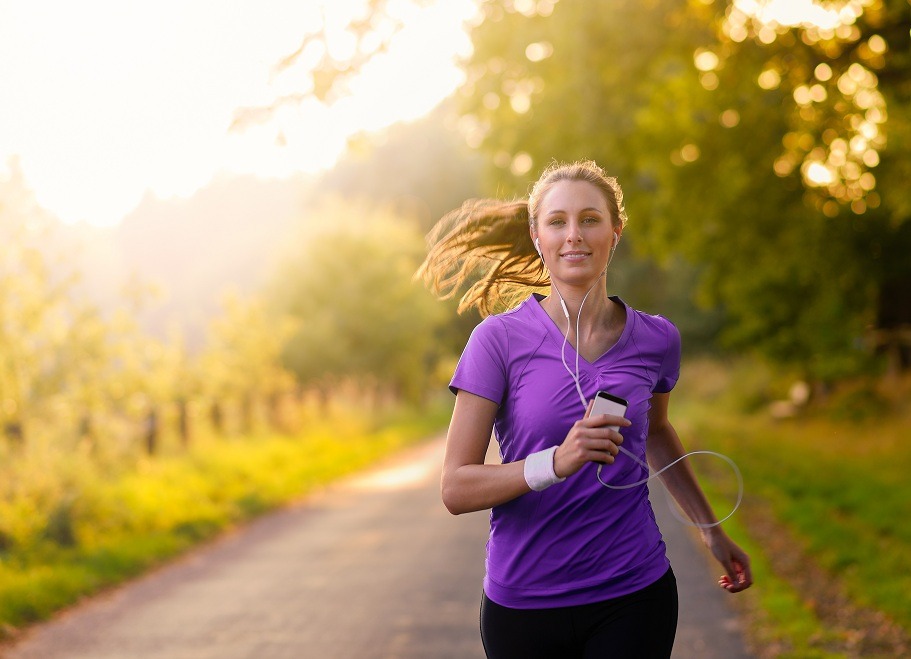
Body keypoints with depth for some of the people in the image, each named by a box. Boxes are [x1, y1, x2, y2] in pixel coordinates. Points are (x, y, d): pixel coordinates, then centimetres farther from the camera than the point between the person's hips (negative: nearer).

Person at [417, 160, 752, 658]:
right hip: (524, 599, -1)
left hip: (634, 598, 1)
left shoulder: (656, 340, 2)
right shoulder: (500, 338, -8)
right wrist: (556, 462, -26)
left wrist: (711, 529, 30)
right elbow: (456, 488, -11)